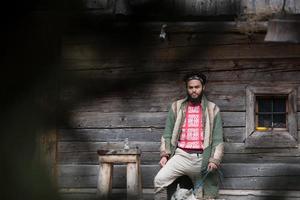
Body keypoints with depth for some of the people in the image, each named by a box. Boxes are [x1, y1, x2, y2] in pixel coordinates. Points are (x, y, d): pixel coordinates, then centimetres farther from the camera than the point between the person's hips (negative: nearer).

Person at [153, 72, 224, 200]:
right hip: (181, 155, 0)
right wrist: (164, 154, -3)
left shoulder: (212, 110, 6)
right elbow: (167, 134, 9)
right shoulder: (176, 107, 9)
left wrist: (214, 160, -10)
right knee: (159, 180, -21)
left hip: (202, 158, 0)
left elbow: (218, 139, 3)